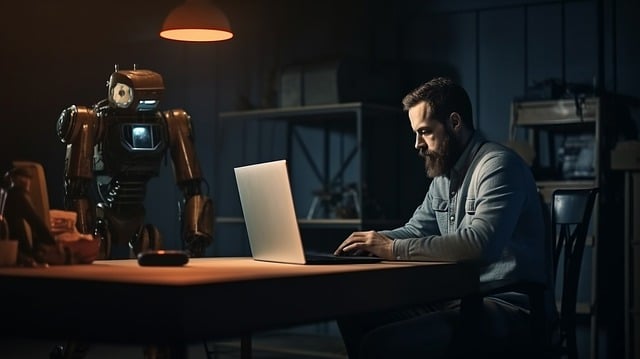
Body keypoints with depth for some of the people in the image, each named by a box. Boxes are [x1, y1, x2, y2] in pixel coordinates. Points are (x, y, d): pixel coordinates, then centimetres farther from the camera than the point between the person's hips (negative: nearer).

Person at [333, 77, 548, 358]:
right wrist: (372, 242, 1)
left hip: (505, 306, -9)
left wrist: (395, 249, -24)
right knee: (354, 316, -1)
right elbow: (415, 231, 23)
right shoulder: (443, 175, 14)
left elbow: (481, 243, -29)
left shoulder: (498, 165, -15)